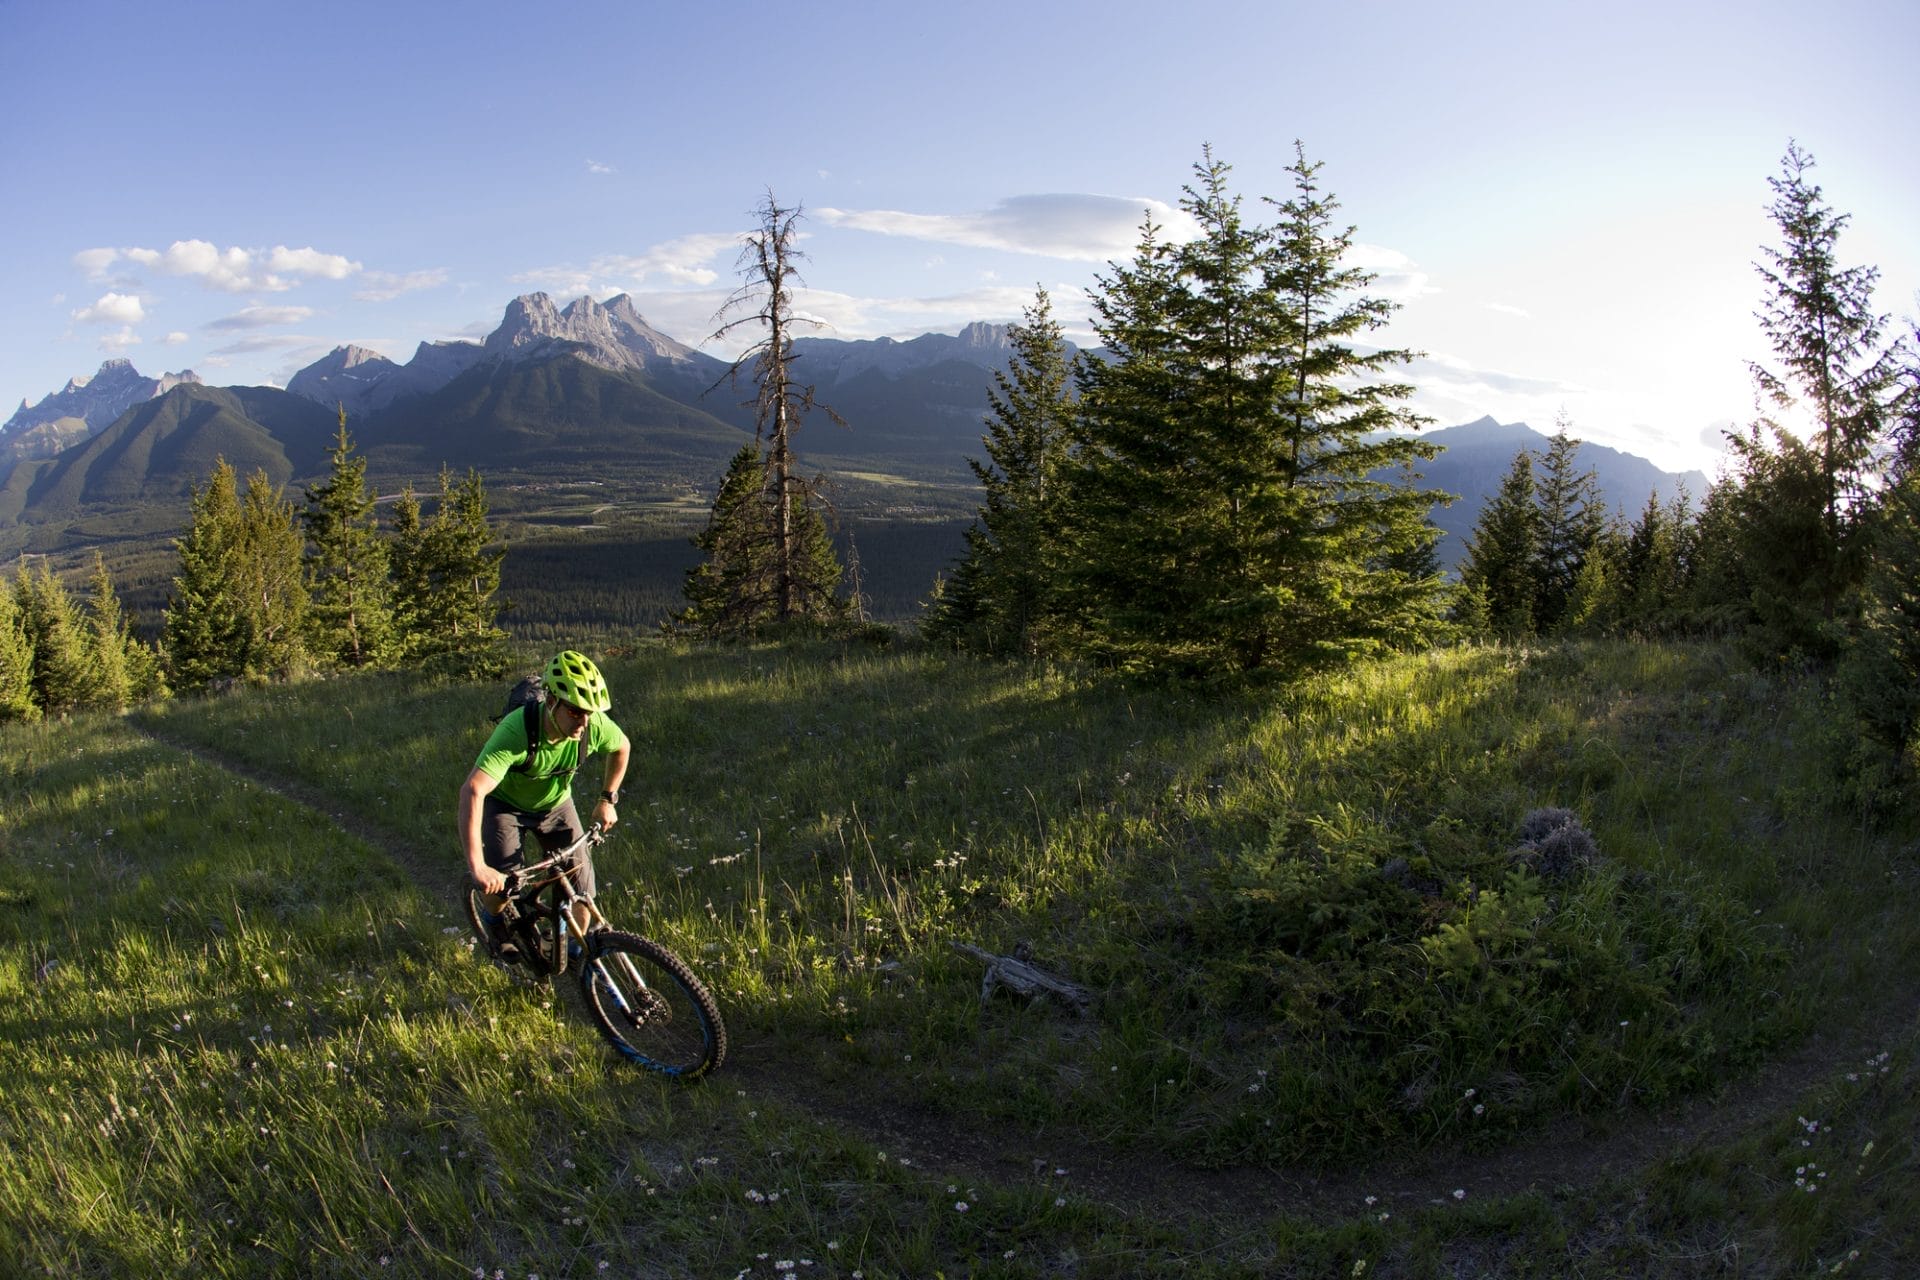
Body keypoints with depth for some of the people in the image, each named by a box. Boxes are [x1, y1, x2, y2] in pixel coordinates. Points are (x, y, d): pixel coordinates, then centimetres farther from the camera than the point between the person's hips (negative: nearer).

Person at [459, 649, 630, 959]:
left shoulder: (595, 724, -30)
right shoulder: (516, 731, -42)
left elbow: (622, 748, -4)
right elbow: (472, 790, -51)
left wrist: (608, 799, -3)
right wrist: (476, 866, -55)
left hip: (555, 803, 3)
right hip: (506, 804, -3)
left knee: (580, 883, -5)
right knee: (503, 884, -17)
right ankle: (492, 918, 20)